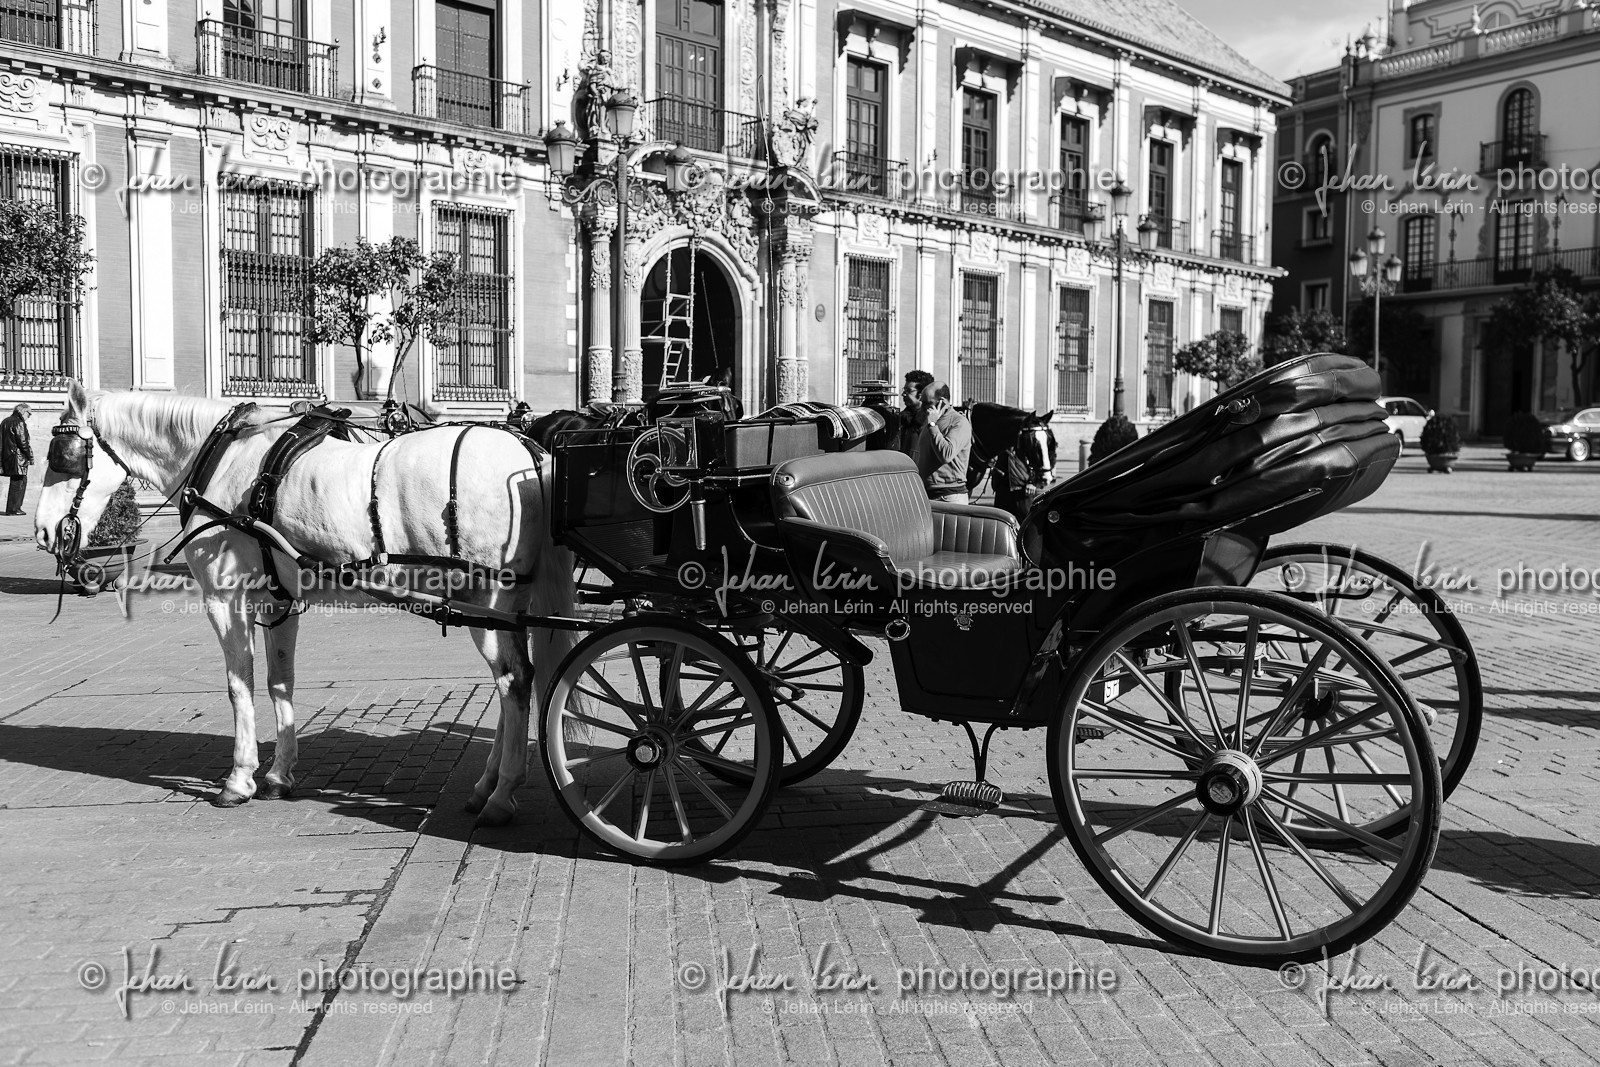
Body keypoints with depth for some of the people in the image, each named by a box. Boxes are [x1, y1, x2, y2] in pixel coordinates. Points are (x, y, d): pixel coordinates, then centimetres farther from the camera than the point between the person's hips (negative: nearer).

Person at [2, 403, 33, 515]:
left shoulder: (5, 422, 16)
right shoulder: (19, 423, -11)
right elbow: (23, 442, -16)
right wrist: (30, 456, -7)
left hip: (6, 456, 9)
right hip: (18, 458, -9)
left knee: (22, 481, 15)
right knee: (18, 483, -4)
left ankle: (15, 507, 17)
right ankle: (13, 509, -3)